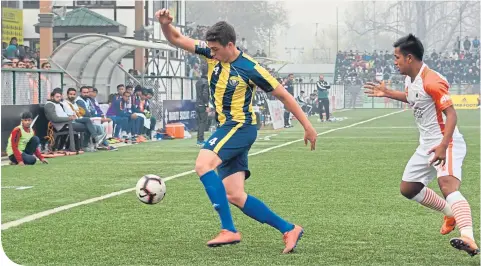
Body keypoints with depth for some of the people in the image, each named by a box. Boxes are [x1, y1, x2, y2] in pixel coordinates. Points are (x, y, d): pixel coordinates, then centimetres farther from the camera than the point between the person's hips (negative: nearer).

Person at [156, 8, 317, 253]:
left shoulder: (249, 68, -15)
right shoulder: (212, 54, 1)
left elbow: (283, 95, -6)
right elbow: (176, 39, 6)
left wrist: (308, 127, -4)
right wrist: (165, 23, -17)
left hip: (240, 127, -8)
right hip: (227, 128, 8)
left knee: (203, 164, -28)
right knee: (234, 196, 3)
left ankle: (229, 230, -28)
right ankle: (289, 230, 11)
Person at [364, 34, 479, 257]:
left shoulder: (431, 81, -21)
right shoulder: (410, 79, 8)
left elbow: (451, 114, -25)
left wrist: (443, 146, -35)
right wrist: (387, 93, 28)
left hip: (445, 144, -10)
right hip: (427, 145, 10)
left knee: (448, 186, -33)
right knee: (408, 189, 18)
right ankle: (452, 213, 34)